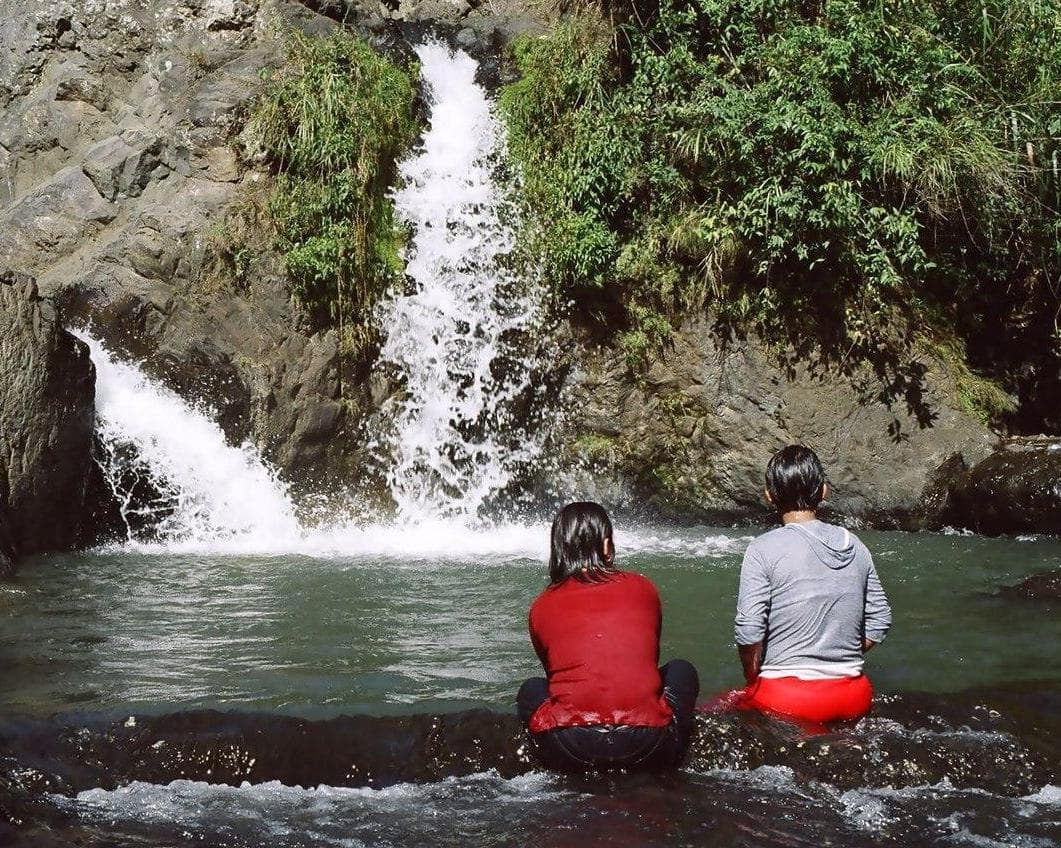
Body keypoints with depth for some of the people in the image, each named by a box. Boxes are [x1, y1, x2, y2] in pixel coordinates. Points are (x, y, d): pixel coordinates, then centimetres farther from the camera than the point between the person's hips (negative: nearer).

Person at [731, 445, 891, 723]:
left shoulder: (763, 550, -10)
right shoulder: (854, 546, 6)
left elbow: (749, 632, -14)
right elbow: (879, 623, 9)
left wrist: (752, 680, 2)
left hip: (785, 697, -5)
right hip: (854, 700, 5)